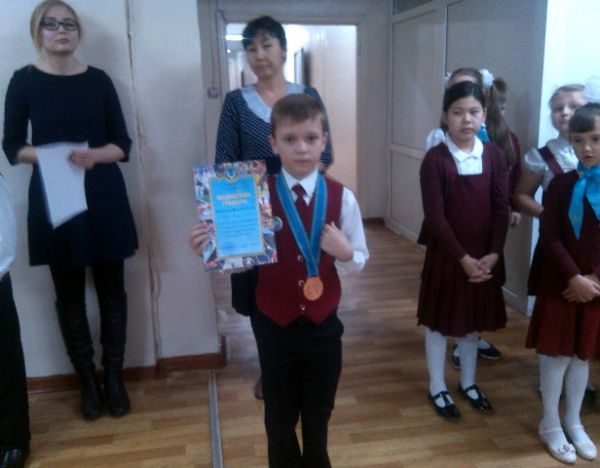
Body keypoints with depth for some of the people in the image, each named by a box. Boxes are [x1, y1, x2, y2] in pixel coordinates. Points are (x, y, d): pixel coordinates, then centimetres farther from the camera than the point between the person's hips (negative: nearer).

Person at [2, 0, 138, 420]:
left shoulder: (99, 79, 5)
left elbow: (123, 144, 3)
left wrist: (93, 155, -16)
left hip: (103, 196, 1)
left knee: (111, 288, 5)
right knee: (69, 293, 7)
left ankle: (114, 377, 20)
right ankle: (88, 380, 22)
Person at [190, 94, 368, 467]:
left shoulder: (341, 197, -9)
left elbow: (359, 261, -3)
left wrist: (344, 254, -24)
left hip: (323, 323, 1)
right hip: (274, 324, -1)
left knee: (318, 414, 23)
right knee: (280, 415, 20)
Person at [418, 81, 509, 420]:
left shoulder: (495, 156, -1)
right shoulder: (435, 159, -12)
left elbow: (502, 209, -2)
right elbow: (435, 216, -15)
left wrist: (492, 254, -11)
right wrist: (463, 258, -16)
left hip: (485, 256, 4)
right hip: (445, 255, -3)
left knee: (474, 321, 17)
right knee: (440, 322, 9)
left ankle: (469, 382, 37)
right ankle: (438, 388, 27)